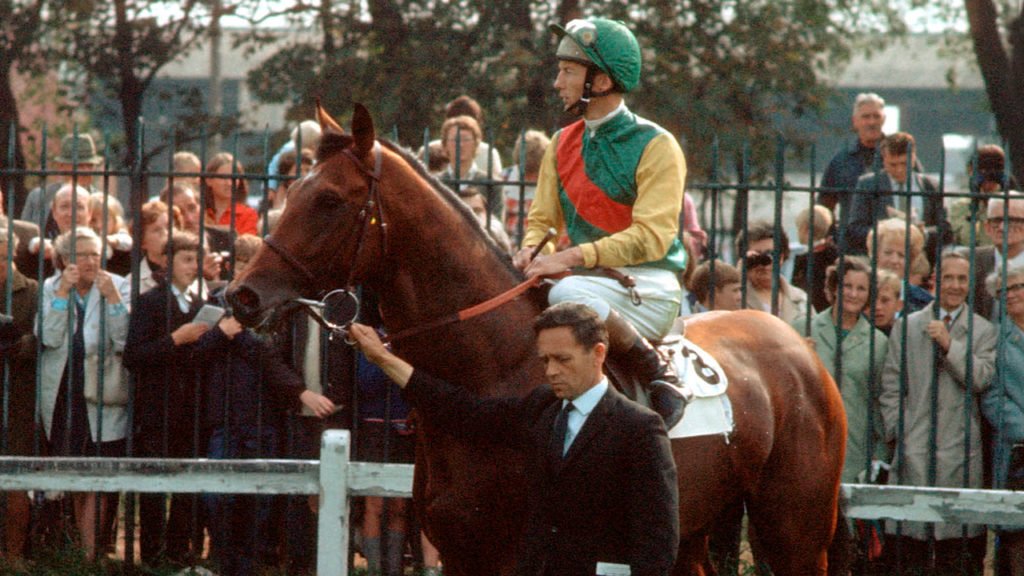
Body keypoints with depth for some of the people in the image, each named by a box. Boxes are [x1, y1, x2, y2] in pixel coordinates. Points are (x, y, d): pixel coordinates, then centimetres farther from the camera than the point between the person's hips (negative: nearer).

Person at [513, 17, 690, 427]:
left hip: (648, 290, -7)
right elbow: (542, 218, 14)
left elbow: (651, 236, -18)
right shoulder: (562, 145, 12)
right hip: (591, 281, 7)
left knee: (568, 296, -36)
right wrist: (531, 250, -10)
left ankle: (659, 377, -22)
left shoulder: (655, 145, -9)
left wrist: (574, 257, -26)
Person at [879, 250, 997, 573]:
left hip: (960, 447, 0)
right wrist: (897, 431, 1)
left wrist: (949, 345, -13)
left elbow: (981, 380, -4)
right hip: (914, 447, 0)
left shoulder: (982, 331, 10)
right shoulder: (907, 326, 12)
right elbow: (891, 386, 11)